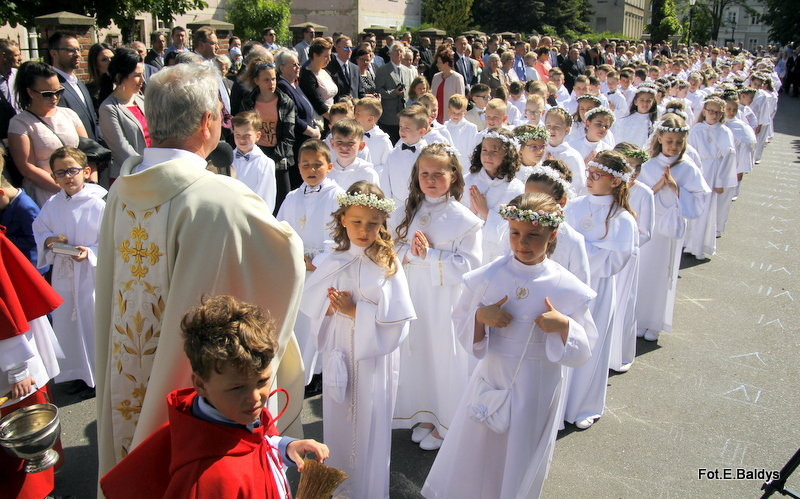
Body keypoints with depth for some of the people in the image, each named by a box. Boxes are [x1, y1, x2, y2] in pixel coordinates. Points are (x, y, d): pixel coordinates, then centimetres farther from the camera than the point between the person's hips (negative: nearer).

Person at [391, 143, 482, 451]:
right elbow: (390, 251, 5)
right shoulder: (406, 213, 5)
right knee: (416, 354, 14)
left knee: (445, 358, 6)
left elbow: (469, 264, -14)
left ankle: (445, 424, 26)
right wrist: (409, 252, -16)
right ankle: (425, 415, 35)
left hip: (446, 301, -4)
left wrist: (430, 255, -20)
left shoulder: (464, 219, -9)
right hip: (412, 298, 5)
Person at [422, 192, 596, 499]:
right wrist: (481, 317, -20)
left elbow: (582, 354, -5)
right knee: (473, 458, 15)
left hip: (537, 392, -1)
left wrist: (564, 326, -23)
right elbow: (462, 327, -1)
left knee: (521, 466, 17)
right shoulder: (487, 278, -9)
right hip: (490, 382, 1)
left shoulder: (568, 288, -11)